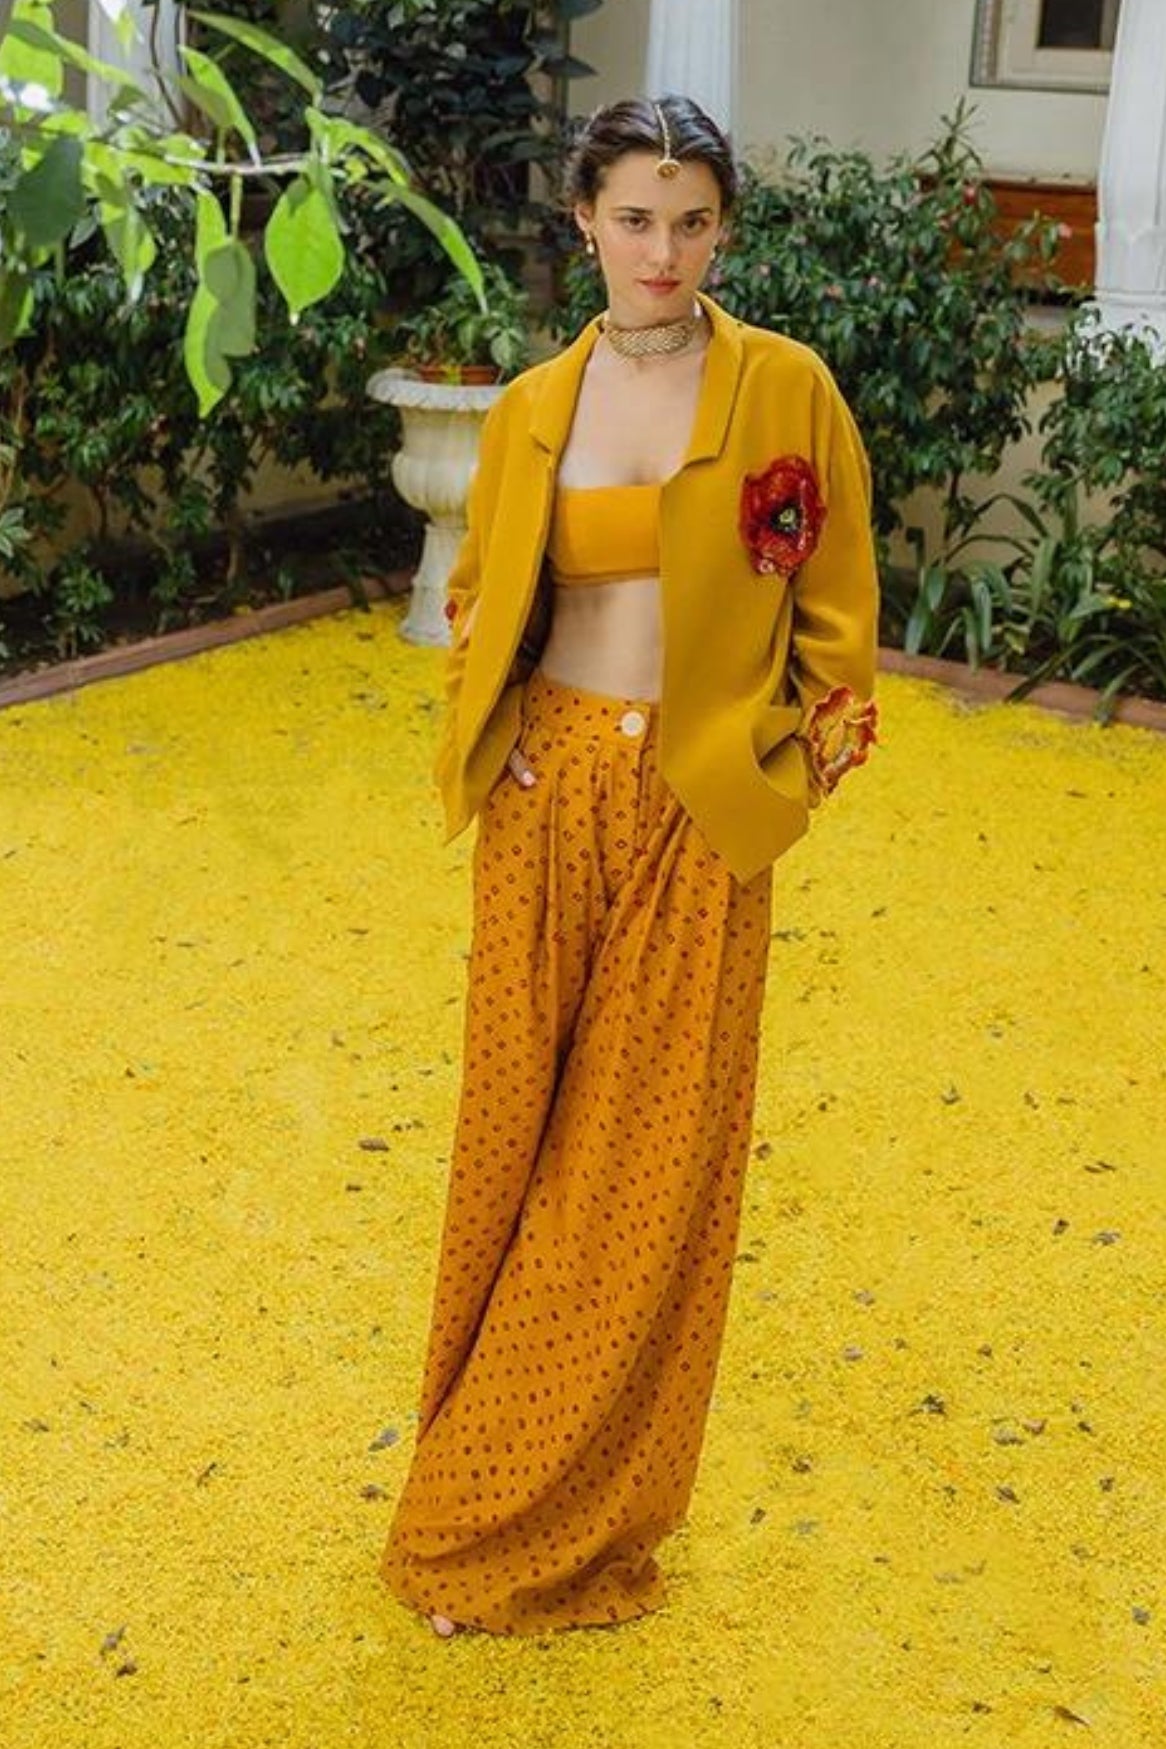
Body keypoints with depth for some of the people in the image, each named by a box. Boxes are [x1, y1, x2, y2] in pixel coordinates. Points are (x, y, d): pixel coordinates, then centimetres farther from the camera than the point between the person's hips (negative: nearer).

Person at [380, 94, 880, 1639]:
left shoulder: (784, 390, -3)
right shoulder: (533, 405, 5)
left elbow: (834, 605, 3)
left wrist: (787, 757, -3)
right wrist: (485, 734, 4)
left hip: (696, 810, -2)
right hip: (547, 795, 3)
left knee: (654, 1144, 4)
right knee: (519, 1120, 9)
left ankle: (574, 1496, 21)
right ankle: (499, 1442, 29)